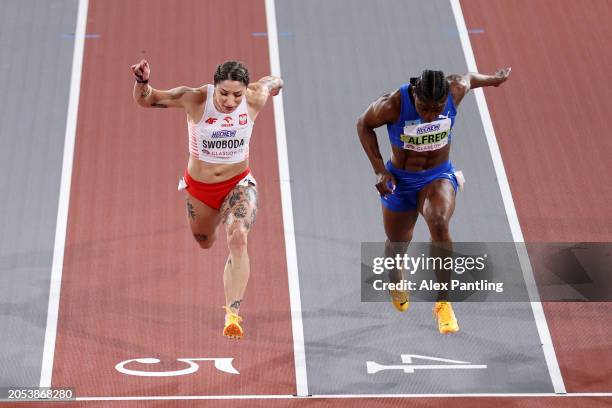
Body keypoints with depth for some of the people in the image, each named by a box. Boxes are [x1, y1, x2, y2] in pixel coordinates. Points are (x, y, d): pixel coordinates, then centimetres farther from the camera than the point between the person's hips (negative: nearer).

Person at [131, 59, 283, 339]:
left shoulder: (255, 98, -20)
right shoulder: (195, 99, -24)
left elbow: (272, 82, 3)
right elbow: (145, 100, -18)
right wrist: (142, 81, -36)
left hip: (238, 185, -1)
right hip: (199, 187, 1)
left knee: (238, 239, -26)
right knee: (205, 243, 24)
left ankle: (232, 315, -30)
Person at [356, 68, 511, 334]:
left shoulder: (456, 90, -22)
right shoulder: (392, 105, -29)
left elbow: (467, 77, 3)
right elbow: (364, 125, -9)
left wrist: (493, 79, 24)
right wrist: (379, 169, -14)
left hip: (439, 175, 0)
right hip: (399, 180, 0)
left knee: (439, 223, -31)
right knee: (397, 243, 17)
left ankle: (443, 303, -20)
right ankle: (396, 282, 55)